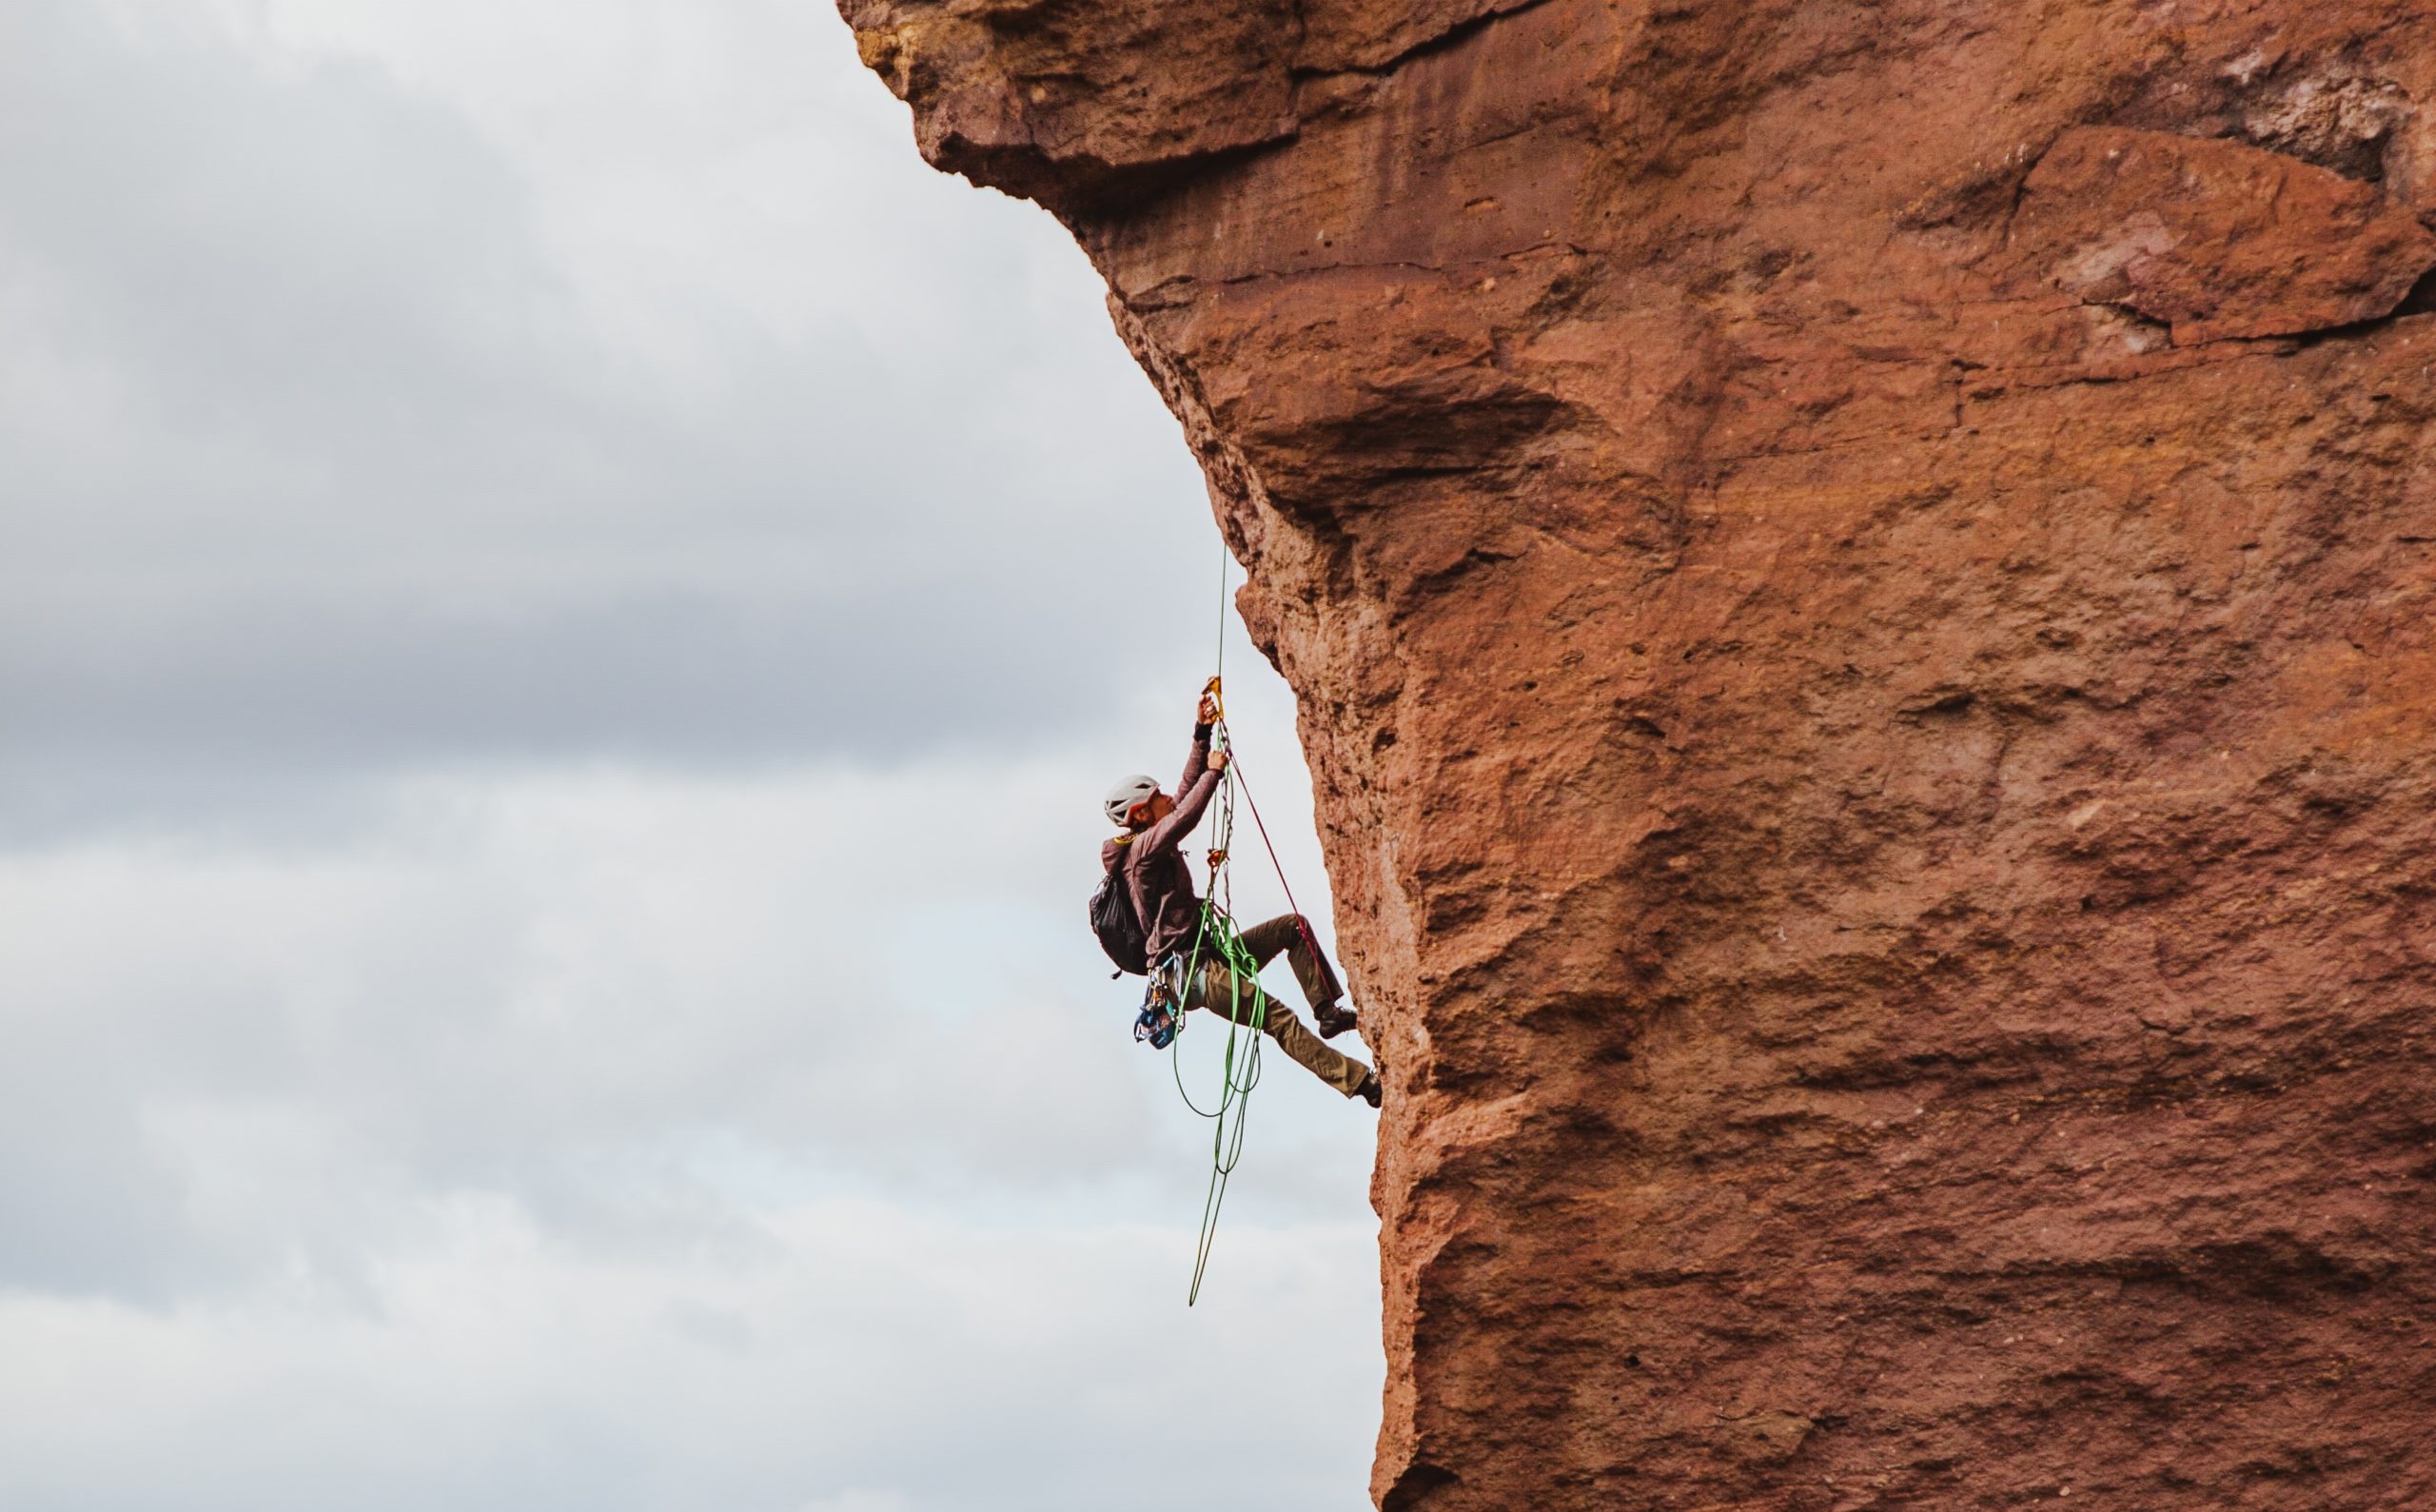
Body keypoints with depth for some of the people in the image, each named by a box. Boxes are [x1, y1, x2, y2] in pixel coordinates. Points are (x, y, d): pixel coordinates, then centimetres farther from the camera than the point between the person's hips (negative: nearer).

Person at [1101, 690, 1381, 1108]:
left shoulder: (1153, 845, 16)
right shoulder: (1144, 848, -12)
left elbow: (1185, 794, 20)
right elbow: (1187, 814, -27)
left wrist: (1201, 736, 16)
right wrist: (1213, 772, -14)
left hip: (1204, 955, 11)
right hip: (1189, 971, -11)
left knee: (1293, 927, 11)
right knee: (1279, 1019, -22)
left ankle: (1329, 1011, 4)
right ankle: (1359, 1081, -30)